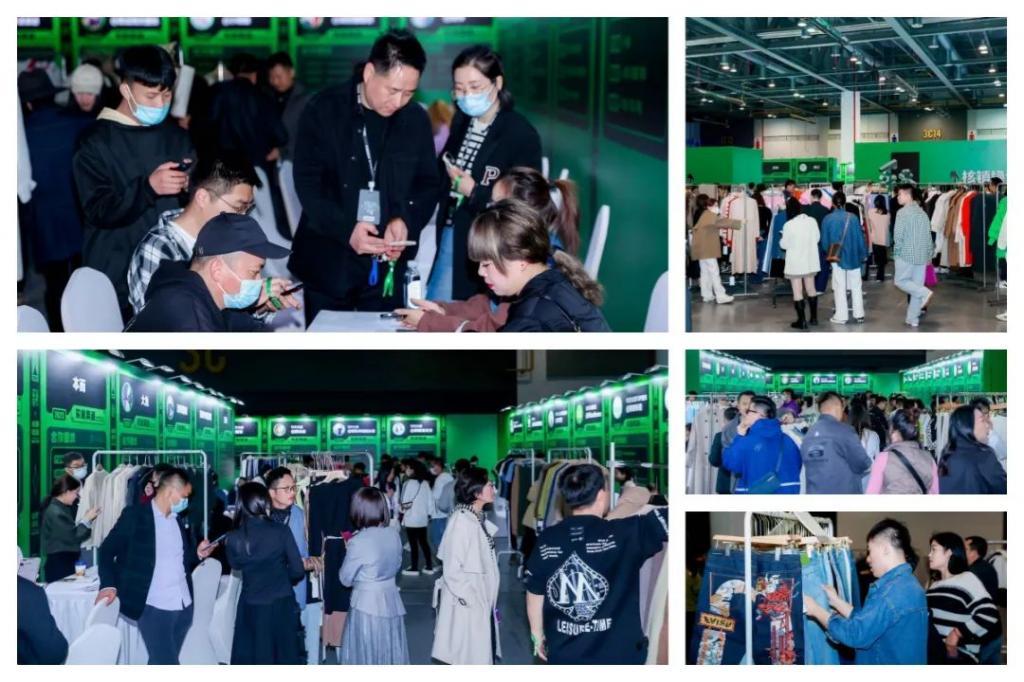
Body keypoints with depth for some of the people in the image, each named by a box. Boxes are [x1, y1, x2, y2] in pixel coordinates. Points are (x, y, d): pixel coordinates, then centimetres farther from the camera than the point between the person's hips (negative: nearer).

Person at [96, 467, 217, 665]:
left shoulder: (178, 519, 13)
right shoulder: (135, 515, -6)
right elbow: (107, 550, -4)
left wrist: (197, 553, 2)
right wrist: (109, 585, -17)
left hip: (184, 605, 6)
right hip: (154, 607, -6)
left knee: (161, 663, 14)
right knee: (167, 665, -9)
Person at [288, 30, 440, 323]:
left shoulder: (416, 119, 4)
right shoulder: (324, 110, -5)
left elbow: (429, 183, 9)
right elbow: (307, 183, -9)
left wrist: (405, 221, -12)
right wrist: (345, 229, -25)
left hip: (387, 268, 2)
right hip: (328, 264, -2)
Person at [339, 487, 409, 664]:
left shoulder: (359, 542, -20)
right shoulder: (394, 535, -3)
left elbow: (346, 579, -7)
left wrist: (349, 552, 5)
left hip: (367, 605, -6)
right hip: (392, 602, 6)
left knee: (365, 656, 8)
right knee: (391, 653, 16)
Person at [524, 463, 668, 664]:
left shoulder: (547, 541, -3)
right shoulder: (624, 534, -15)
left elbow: (534, 595, 7)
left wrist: (538, 636, 21)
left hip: (565, 653, 3)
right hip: (615, 655, -3)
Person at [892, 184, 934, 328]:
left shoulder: (902, 212, -10)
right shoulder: (923, 213, 10)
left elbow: (898, 235, -15)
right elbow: (929, 236, 12)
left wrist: (896, 252, -1)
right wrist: (929, 255, 19)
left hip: (906, 254, -6)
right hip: (922, 255, 6)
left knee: (900, 280, 8)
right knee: (916, 284, 8)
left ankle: (924, 293, -13)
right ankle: (913, 318, 9)